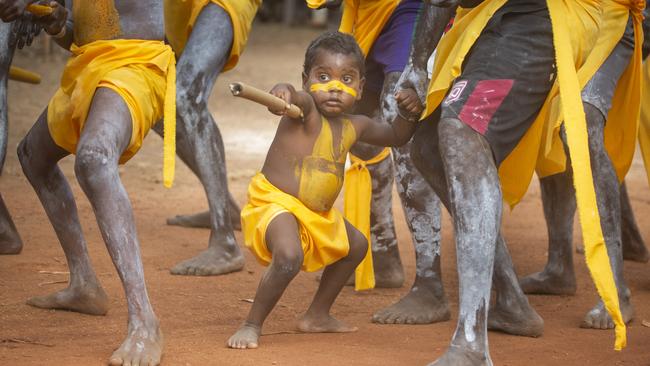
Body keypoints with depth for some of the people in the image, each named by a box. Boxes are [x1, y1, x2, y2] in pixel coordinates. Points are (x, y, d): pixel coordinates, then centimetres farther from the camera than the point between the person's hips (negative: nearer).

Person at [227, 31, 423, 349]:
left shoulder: (353, 126, 4)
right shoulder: (306, 110, -19)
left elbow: (395, 137, 20)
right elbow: (296, 98, -45)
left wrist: (408, 113, -2)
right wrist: (283, 93, -70)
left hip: (318, 214, 9)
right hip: (274, 202, -9)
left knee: (355, 245, 27)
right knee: (289, 256, -35)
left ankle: (317, 315, 42)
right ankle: (251, 326, -18)